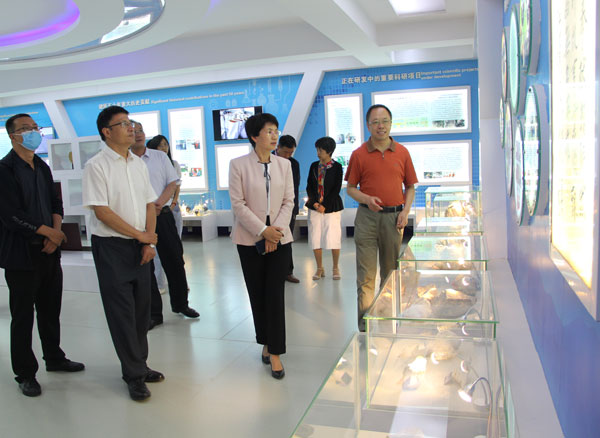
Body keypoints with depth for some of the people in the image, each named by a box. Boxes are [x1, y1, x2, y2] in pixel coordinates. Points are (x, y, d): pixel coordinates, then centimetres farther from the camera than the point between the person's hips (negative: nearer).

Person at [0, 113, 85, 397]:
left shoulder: (42, 167, 12)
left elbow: (56, 203, 15)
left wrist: (55, 232, -3)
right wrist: (50, 232, -11)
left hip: (49, 251, 7)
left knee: (51, 310, 16)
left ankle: (54, 358, 33)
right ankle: (25, 374, 18)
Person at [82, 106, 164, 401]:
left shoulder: (139, 164, 10)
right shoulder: (96, 166, -9)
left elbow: (150, 205, 11)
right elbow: (102, 211, -14)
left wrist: (149, 242, -1)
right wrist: (141, 235, -11)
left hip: (140, 245, 6)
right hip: (111, 246, -6)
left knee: (141, 308, 11)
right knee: (121, 312, 0)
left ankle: (139, 364, 27)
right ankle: (134, 375, 11)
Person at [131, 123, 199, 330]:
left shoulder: (160, 157, 8)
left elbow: (172, 183, 4)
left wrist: (159, 203, -12)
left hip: (163, 214, 2)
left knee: (174, 261, 7)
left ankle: (180, 303, 24)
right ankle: (153, 313, 14)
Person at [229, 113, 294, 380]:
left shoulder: (284, 164, 6)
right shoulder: (238, 165, -3)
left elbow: (288, 202, 3)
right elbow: (238, 203, -7)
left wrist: (276, 231, -10)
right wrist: (263, 231, -14)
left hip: (279, 238, 1)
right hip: (250, 239, -1)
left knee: (275, 295, -3)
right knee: (257, 294, 7)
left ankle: (275, 353, 4)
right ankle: (266, 343, 26)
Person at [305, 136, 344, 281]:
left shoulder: (337, 167, -2)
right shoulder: (314, 166, 9)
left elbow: (336, 189, -6)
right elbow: (309, 186, 7)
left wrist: (324, 205, -11)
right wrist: (314, 203, -6)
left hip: (332, 207, -3)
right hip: (315, 207, 3)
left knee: (333, 238, -5)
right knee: (315, 238, 2)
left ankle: (336, 268, 12)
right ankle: (319, 268, 15)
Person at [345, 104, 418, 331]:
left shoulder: (402, 152, 6)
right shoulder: (359, 154, 1)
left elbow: (410, 187, 11)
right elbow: (351, 188, 5)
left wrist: (405, 211, -3)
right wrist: (367, 199, -14)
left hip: (394, 217, 2)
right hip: (367, 217, -2)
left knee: (391, 272, 13)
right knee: (366, 274, -2)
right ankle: (365, 324, 5)